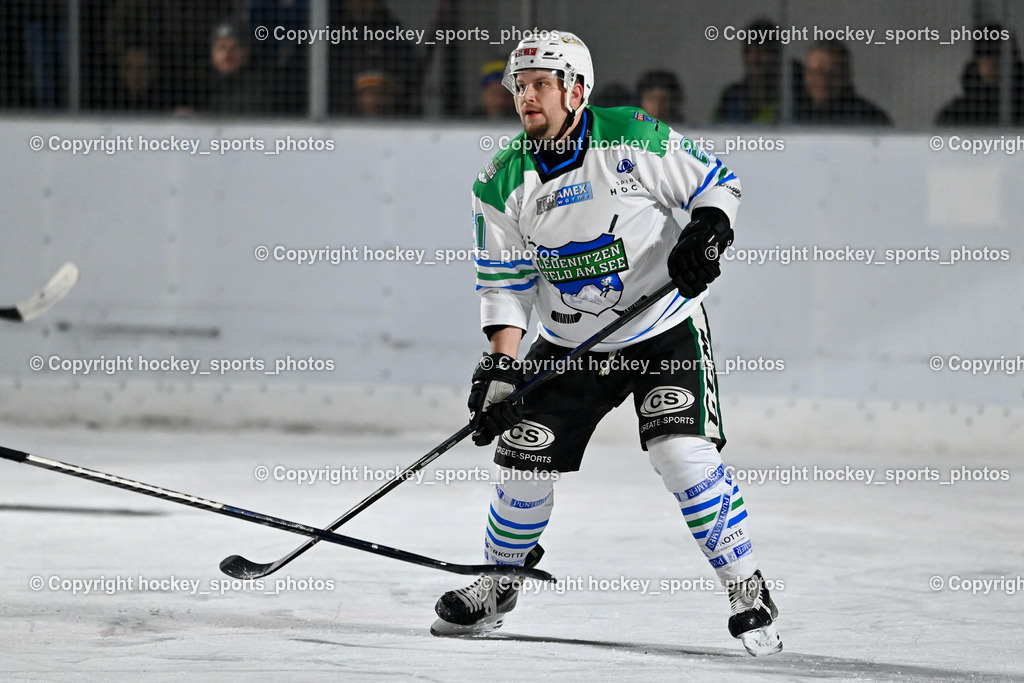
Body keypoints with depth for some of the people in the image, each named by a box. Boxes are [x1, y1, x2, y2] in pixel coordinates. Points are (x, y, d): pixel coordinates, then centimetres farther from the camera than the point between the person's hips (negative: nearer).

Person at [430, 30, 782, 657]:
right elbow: (505, 283, -1)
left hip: (665, 331, -4)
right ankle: (498, 586, 27)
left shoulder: (633, 138, -15)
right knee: (524, 461, 1)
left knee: (684, 452, -19)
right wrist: (501, 367, -12)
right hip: (569, 343, 4)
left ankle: (749, 593, -8)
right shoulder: (504, 183, -5)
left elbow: (718, 183, -4)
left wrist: (707, 235, -23)